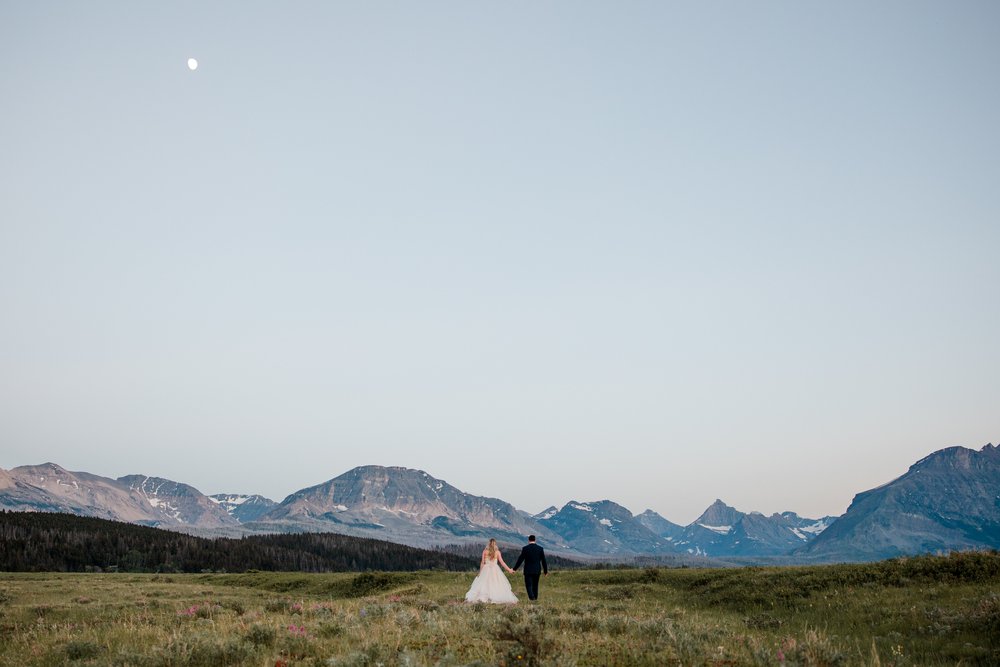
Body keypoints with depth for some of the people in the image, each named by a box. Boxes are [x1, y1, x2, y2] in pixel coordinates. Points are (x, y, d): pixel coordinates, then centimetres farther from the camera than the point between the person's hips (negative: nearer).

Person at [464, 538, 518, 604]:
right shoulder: (497, 552, -2)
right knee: (497, 584, 2)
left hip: (486, 569, 1)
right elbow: (502, 562, -2)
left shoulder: (485, 551, 0)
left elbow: (482, 562, 2)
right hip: (495, 570, -1)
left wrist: (480, 571, 11)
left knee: (484, 584, 3)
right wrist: (509, 570, 4)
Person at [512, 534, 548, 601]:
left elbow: (520, 559, -7)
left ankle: (531, 597, -21)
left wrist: (514, 569, 1)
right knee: (535, 585, 16)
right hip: (537, 570, 3)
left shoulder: (525, 548, -7)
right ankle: (535, 598, 20)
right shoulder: (540, 548, 0)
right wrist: (545, 571, 11)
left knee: (528, 585, -1)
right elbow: (543, 561, 2)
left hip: (528, 570, -3)